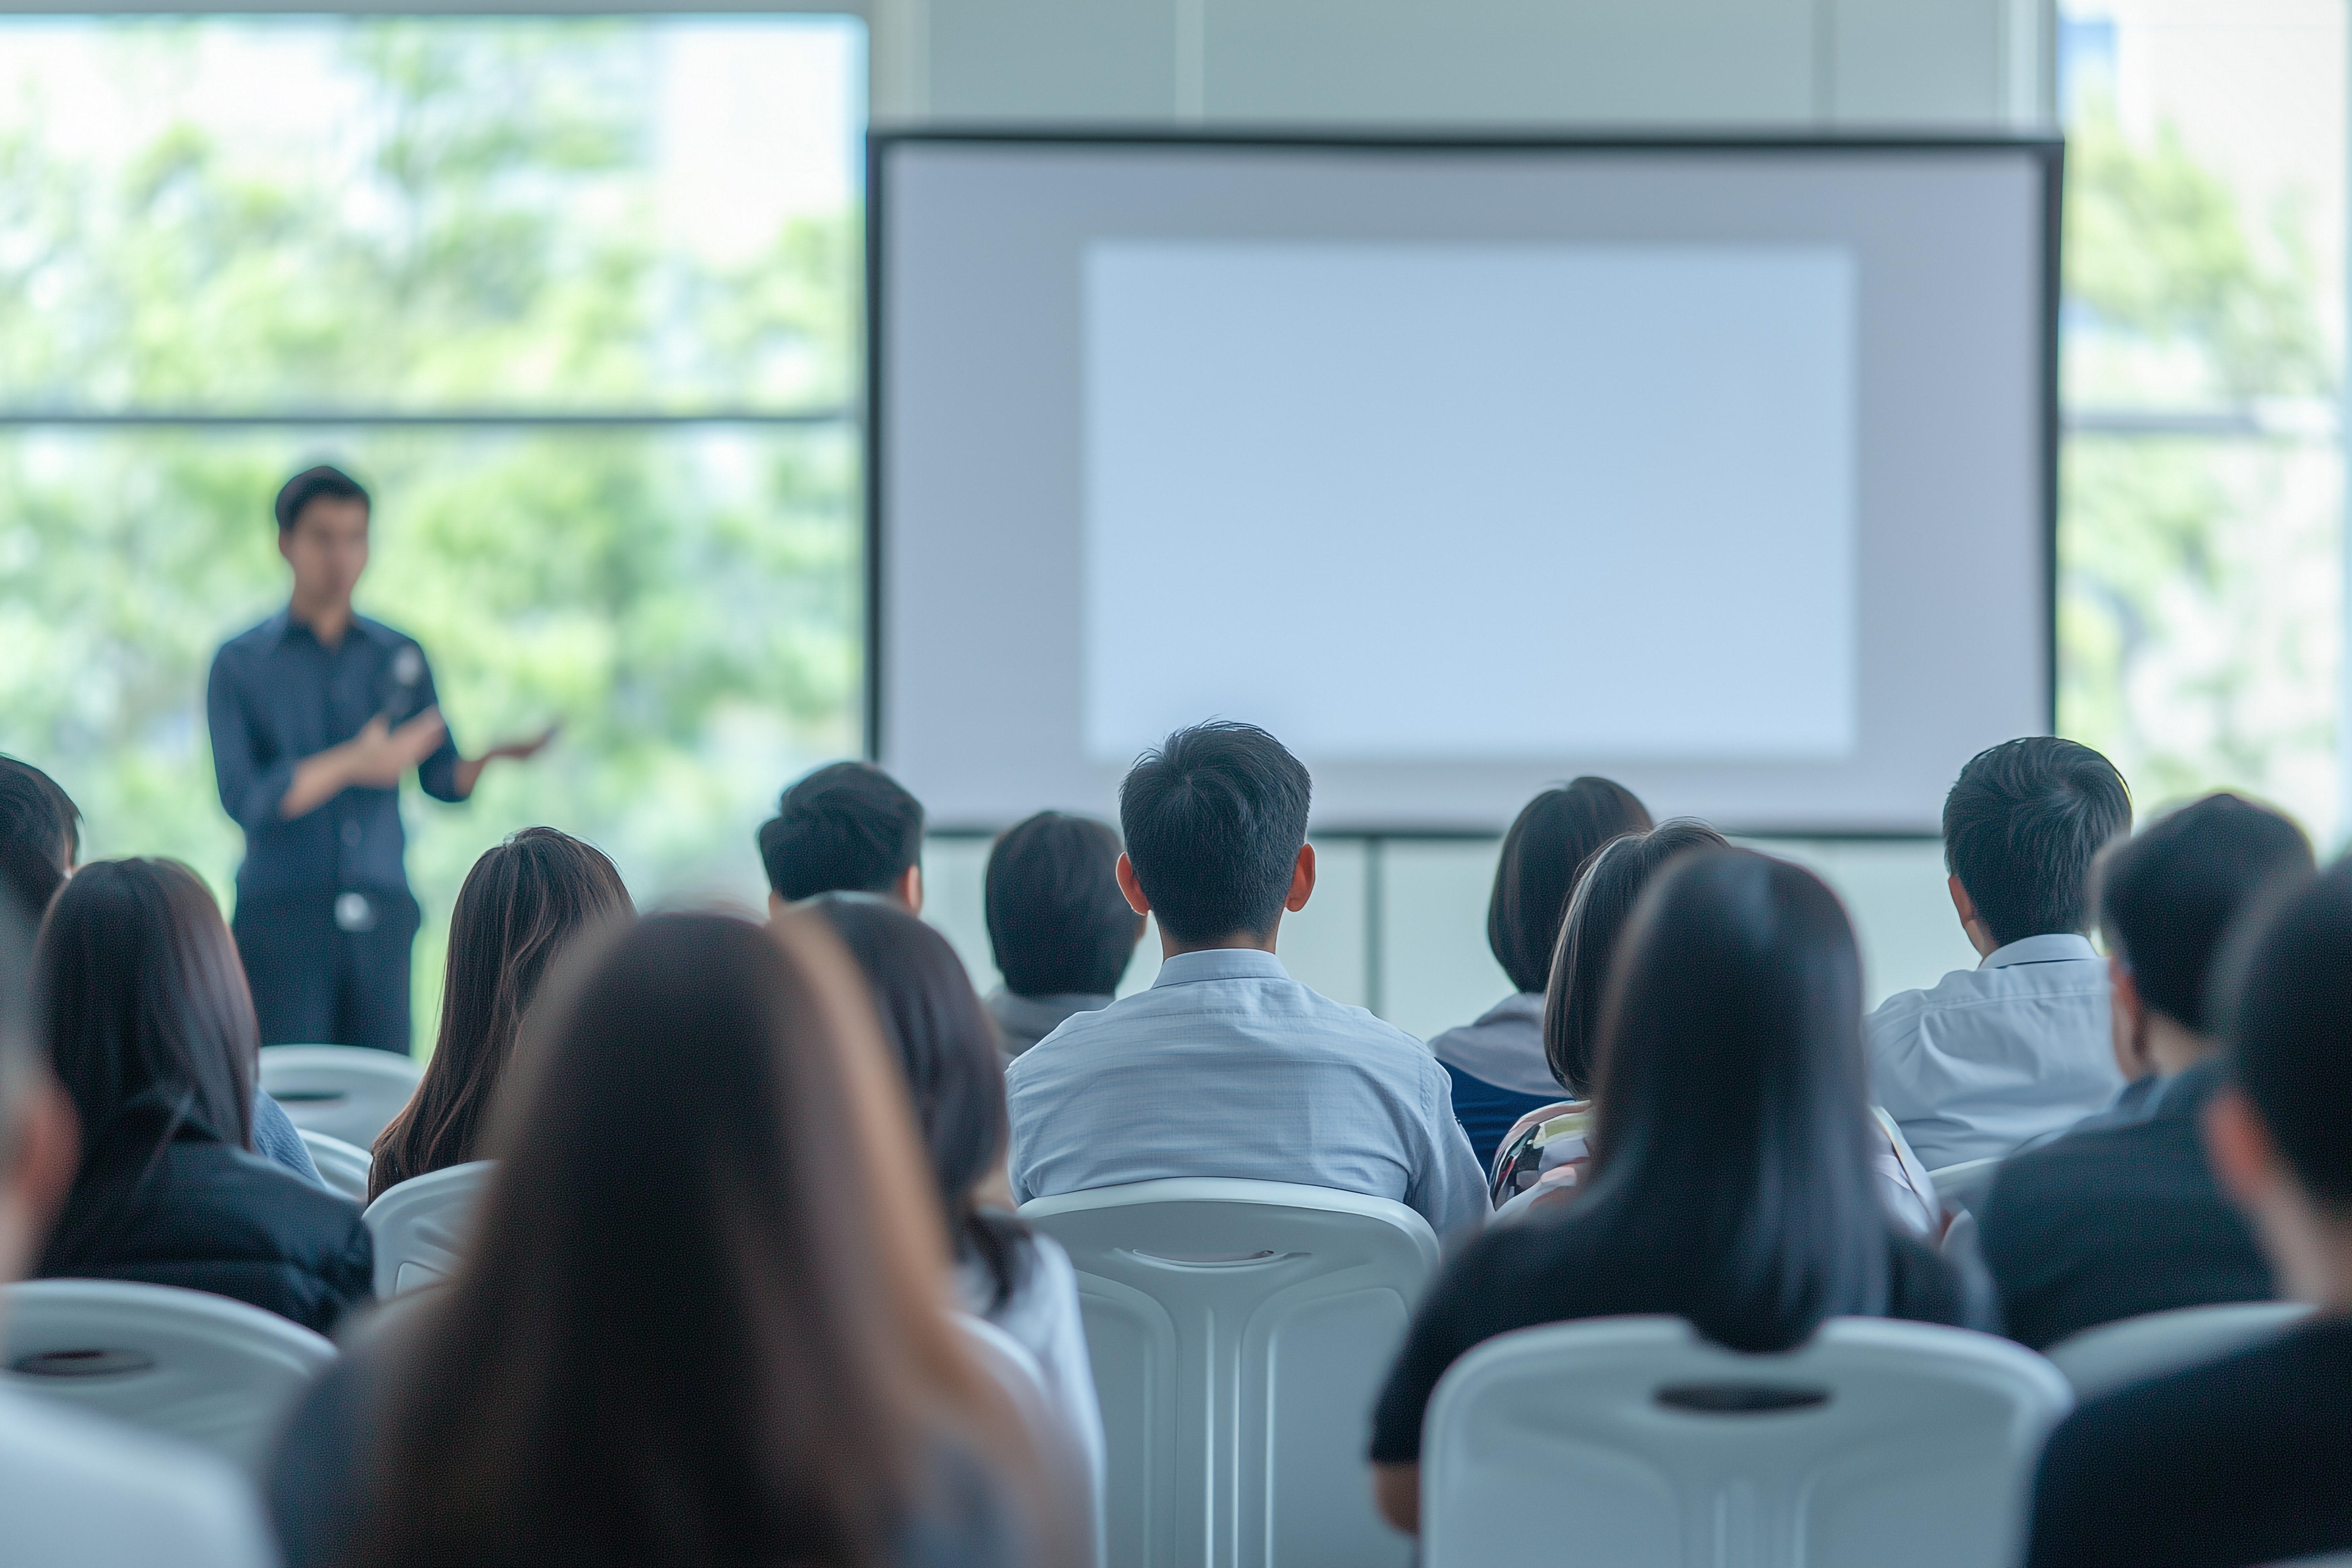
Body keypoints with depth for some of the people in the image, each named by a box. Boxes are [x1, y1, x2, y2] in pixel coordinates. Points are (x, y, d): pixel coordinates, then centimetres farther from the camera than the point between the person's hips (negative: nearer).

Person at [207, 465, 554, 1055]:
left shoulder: (401, 657, 14)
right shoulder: (241, 663, 3)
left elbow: (443, 778, 9)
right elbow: (245, 799, -8)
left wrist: (496, 756, -14)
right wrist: (353, 764, -21)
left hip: (382, 916, 3)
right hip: (282, 916, -3)